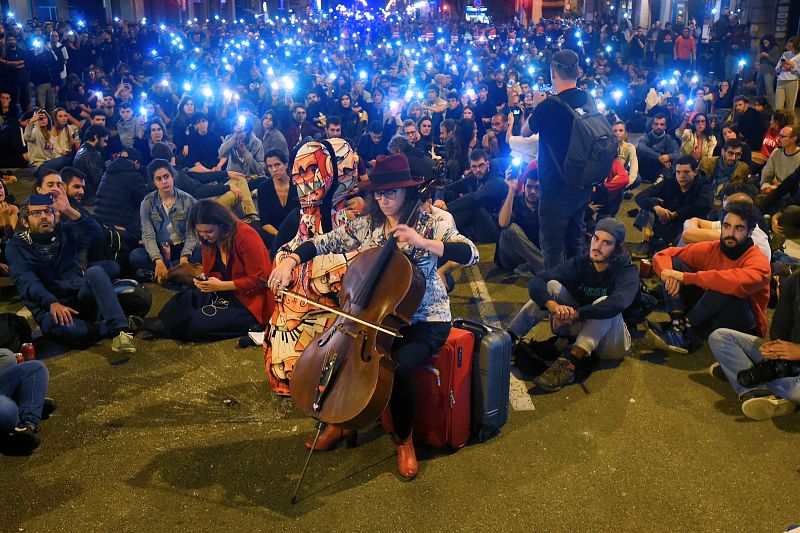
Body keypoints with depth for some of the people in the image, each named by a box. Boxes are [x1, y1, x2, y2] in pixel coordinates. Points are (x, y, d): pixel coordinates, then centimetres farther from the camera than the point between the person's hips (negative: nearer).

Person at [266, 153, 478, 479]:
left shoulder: (429, 224, -9)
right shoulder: (365, 226, 3)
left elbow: (471, 254, -22)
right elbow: (322, 243, 1)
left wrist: (423, 243, -33)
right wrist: (290, 260, -17)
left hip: (425, 321, -4)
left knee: (398, 368, -31)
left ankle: (404, 440, 1)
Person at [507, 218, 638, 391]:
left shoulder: (627, 272, -18)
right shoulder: (580, 263, -8)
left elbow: (617, 303, -41)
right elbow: (536, 282, -21)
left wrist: (574, 314, -44)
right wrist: (552, 305, -41)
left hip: (611, 342, -3)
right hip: (580, 328, 4)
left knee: (605, 303, -33)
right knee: (553, 285, -16)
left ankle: (569, 363, -47)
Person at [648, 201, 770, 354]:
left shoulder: (759, 262, -18)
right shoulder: (710, 249, -3)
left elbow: (737, 282, -41)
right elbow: (662, 255, -2)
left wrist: (685, 277, -36)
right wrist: (667, 272, -26)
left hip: (742, 326, -5)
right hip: (708, 315, 5)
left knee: (726, 289, -36)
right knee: (674, 263, -8)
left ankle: (685, 332, -23)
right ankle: (679, 323, -26)